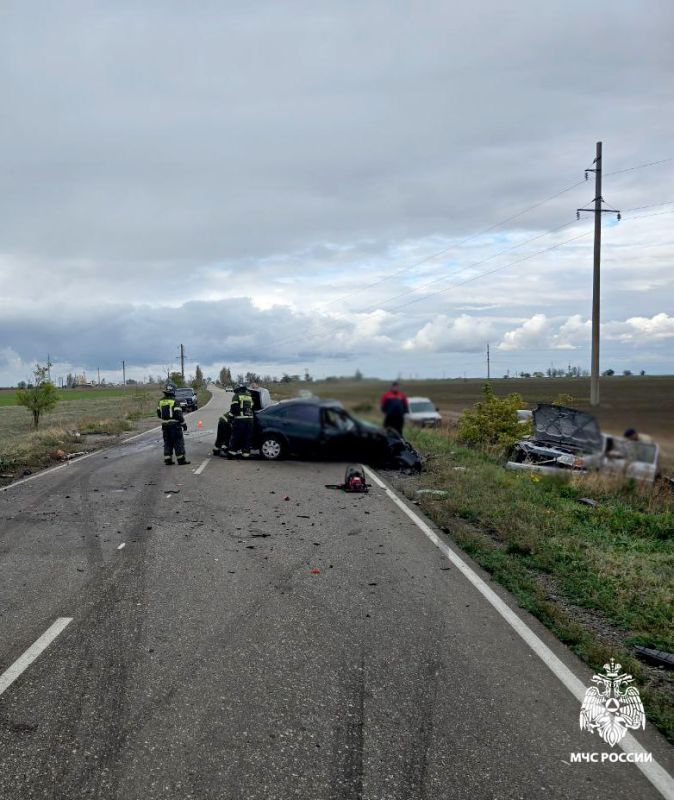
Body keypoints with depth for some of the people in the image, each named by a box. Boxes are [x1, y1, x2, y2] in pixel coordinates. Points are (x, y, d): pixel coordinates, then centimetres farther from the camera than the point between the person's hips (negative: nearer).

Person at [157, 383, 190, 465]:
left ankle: (168, 459, 12)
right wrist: (184, 424, -7)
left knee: (167, 443, 13)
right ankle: (181, 459, 2)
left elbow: (159, 414, 14)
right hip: (174, 425, -6)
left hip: (165, 425, 6)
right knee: (178, 443, 1)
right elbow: (179, 414, -16)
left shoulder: (161, 401, 7)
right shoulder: (174, 401, -13)